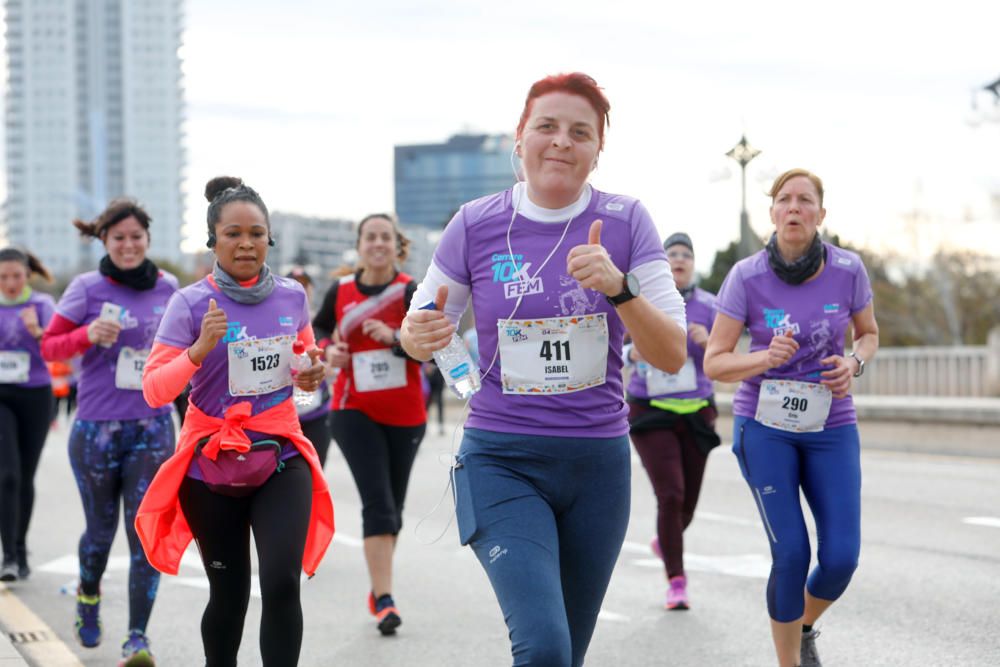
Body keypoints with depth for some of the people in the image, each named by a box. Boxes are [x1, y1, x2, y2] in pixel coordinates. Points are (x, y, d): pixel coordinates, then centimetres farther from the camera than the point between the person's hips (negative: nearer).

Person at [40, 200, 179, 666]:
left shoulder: (167, 288, 3)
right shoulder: (87, 289, -5)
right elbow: (49, 347, -3)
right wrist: (89, 335, -21)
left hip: (152, 427, 2)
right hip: (96, 429, -1)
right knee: (102, 528, 12)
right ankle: (88, 595, 44)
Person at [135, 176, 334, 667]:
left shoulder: (292, 296, 1)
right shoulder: (190, 303, -10)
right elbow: (154, 390, -14)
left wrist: (314, 373, -4)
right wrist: (200, 348, -29)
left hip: (281, 457, 2)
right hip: (212, 463, -2)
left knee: (282, 585, -13)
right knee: (228, 594, 9)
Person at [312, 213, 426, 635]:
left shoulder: (411, 292, -7)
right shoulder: (340, 292, 1)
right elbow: (319, 329, 20)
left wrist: (395, 338, -31)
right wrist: (328, 350, -1)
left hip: (405, 415, 1)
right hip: (355, 410, 0)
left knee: (393, 506, 12)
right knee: (377, 502, -13)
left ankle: (378, 590, 31)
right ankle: (384, 600, -15)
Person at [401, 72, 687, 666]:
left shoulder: (626, 222, -2)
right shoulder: (476, 226, -3)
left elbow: (672, 355, -6)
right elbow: (420, 330, 9)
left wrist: (619, 287, -24)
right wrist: (420, 337, -16)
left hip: (599, 461, 2)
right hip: (502, 461, -2)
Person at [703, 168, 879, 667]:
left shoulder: (847, 269, -8)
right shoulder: (746, 276, -13)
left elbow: (869, 333, 10)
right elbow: (714, 363, -9)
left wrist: (853, 364, -12)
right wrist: (766, 358, -28)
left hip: (830, 427, 2)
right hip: (765, 424, -2)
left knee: (841, 558, -7)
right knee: (791, 555, -11)